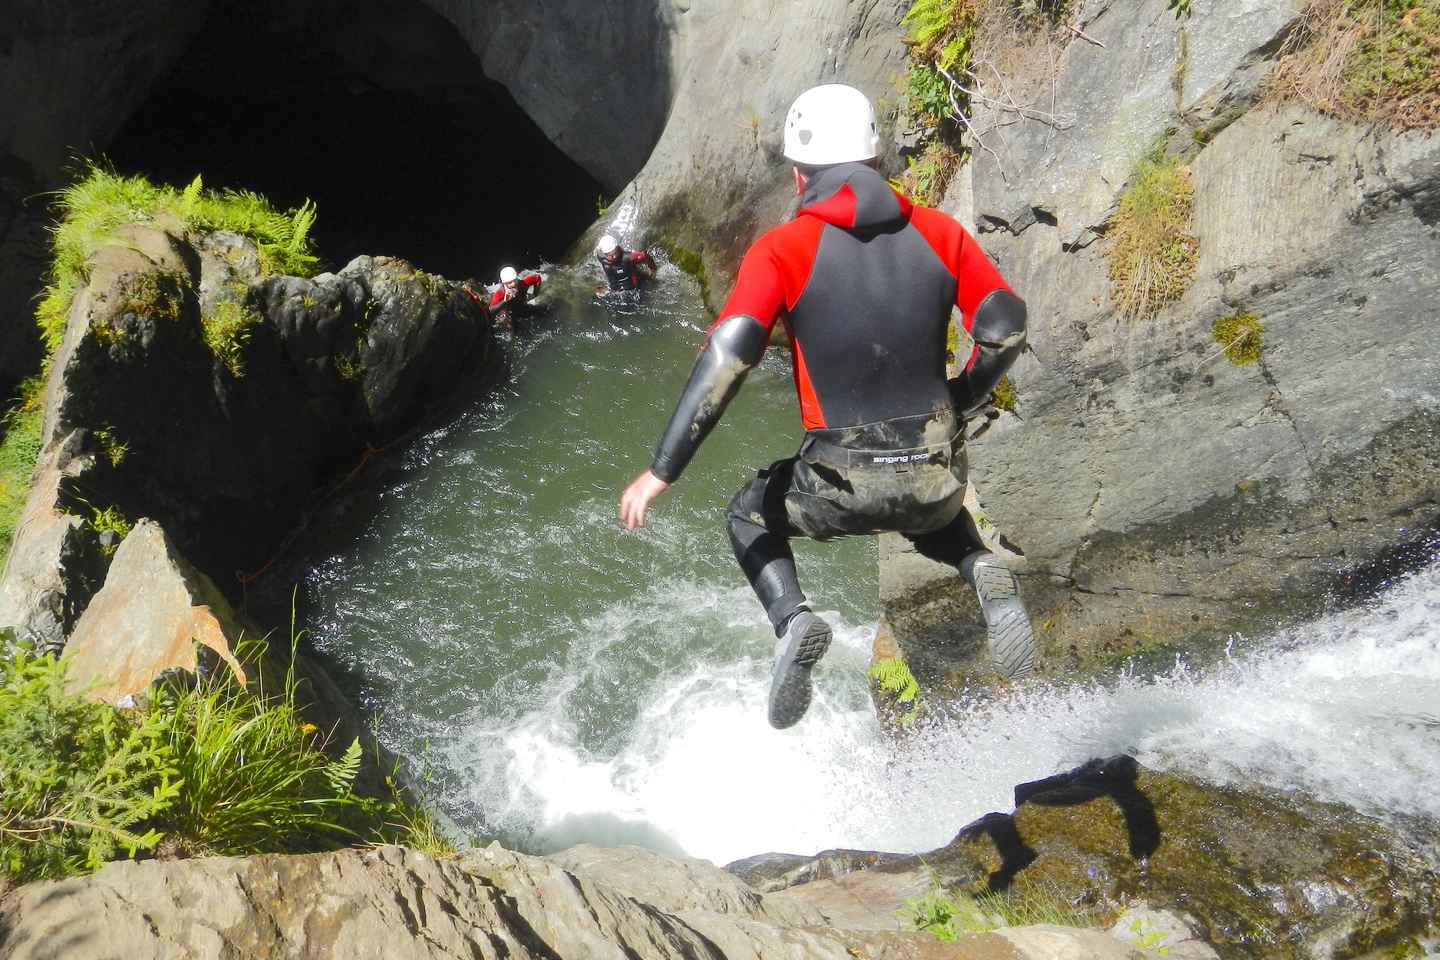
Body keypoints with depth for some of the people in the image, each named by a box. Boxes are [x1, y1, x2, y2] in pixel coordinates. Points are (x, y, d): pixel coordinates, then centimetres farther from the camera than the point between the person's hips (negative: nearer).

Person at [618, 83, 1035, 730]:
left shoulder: (783, 249, -9)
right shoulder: (938, 231, 1)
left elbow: (727, 357, -17)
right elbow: (1006, 327, 3)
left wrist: (661, 471, -13)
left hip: (842, 486, -3)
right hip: (937, 476, 4)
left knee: (750, 514, 28)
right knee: (931, 516, 40)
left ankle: (792, 619, 0)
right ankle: (986, 576, 7)